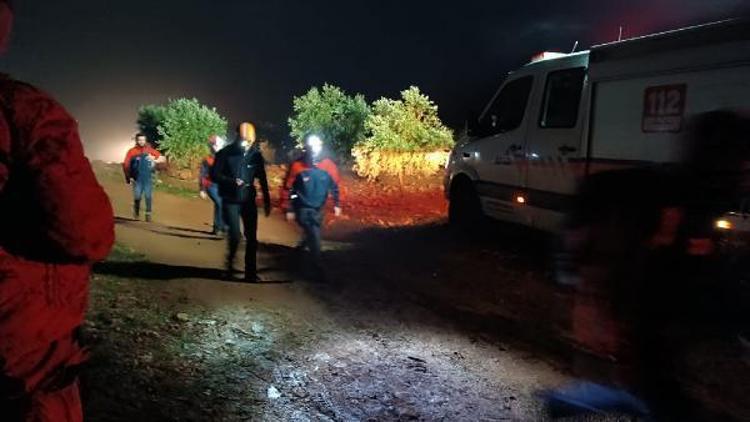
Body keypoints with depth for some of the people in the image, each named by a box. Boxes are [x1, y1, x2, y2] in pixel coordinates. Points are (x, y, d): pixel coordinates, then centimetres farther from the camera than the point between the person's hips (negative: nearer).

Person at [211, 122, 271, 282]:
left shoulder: (256, 155, 0)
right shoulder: (226, 153, -8)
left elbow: (262, 179, 8)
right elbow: (214, 175, -8)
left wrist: (267, 201, 9)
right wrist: (232, 182, -24)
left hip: (249, 201, 3)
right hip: (231, 201, -3)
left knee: (252, 237, 2)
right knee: (235, 235, -10)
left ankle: (250, 272, 13)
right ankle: (230, 264, 17)